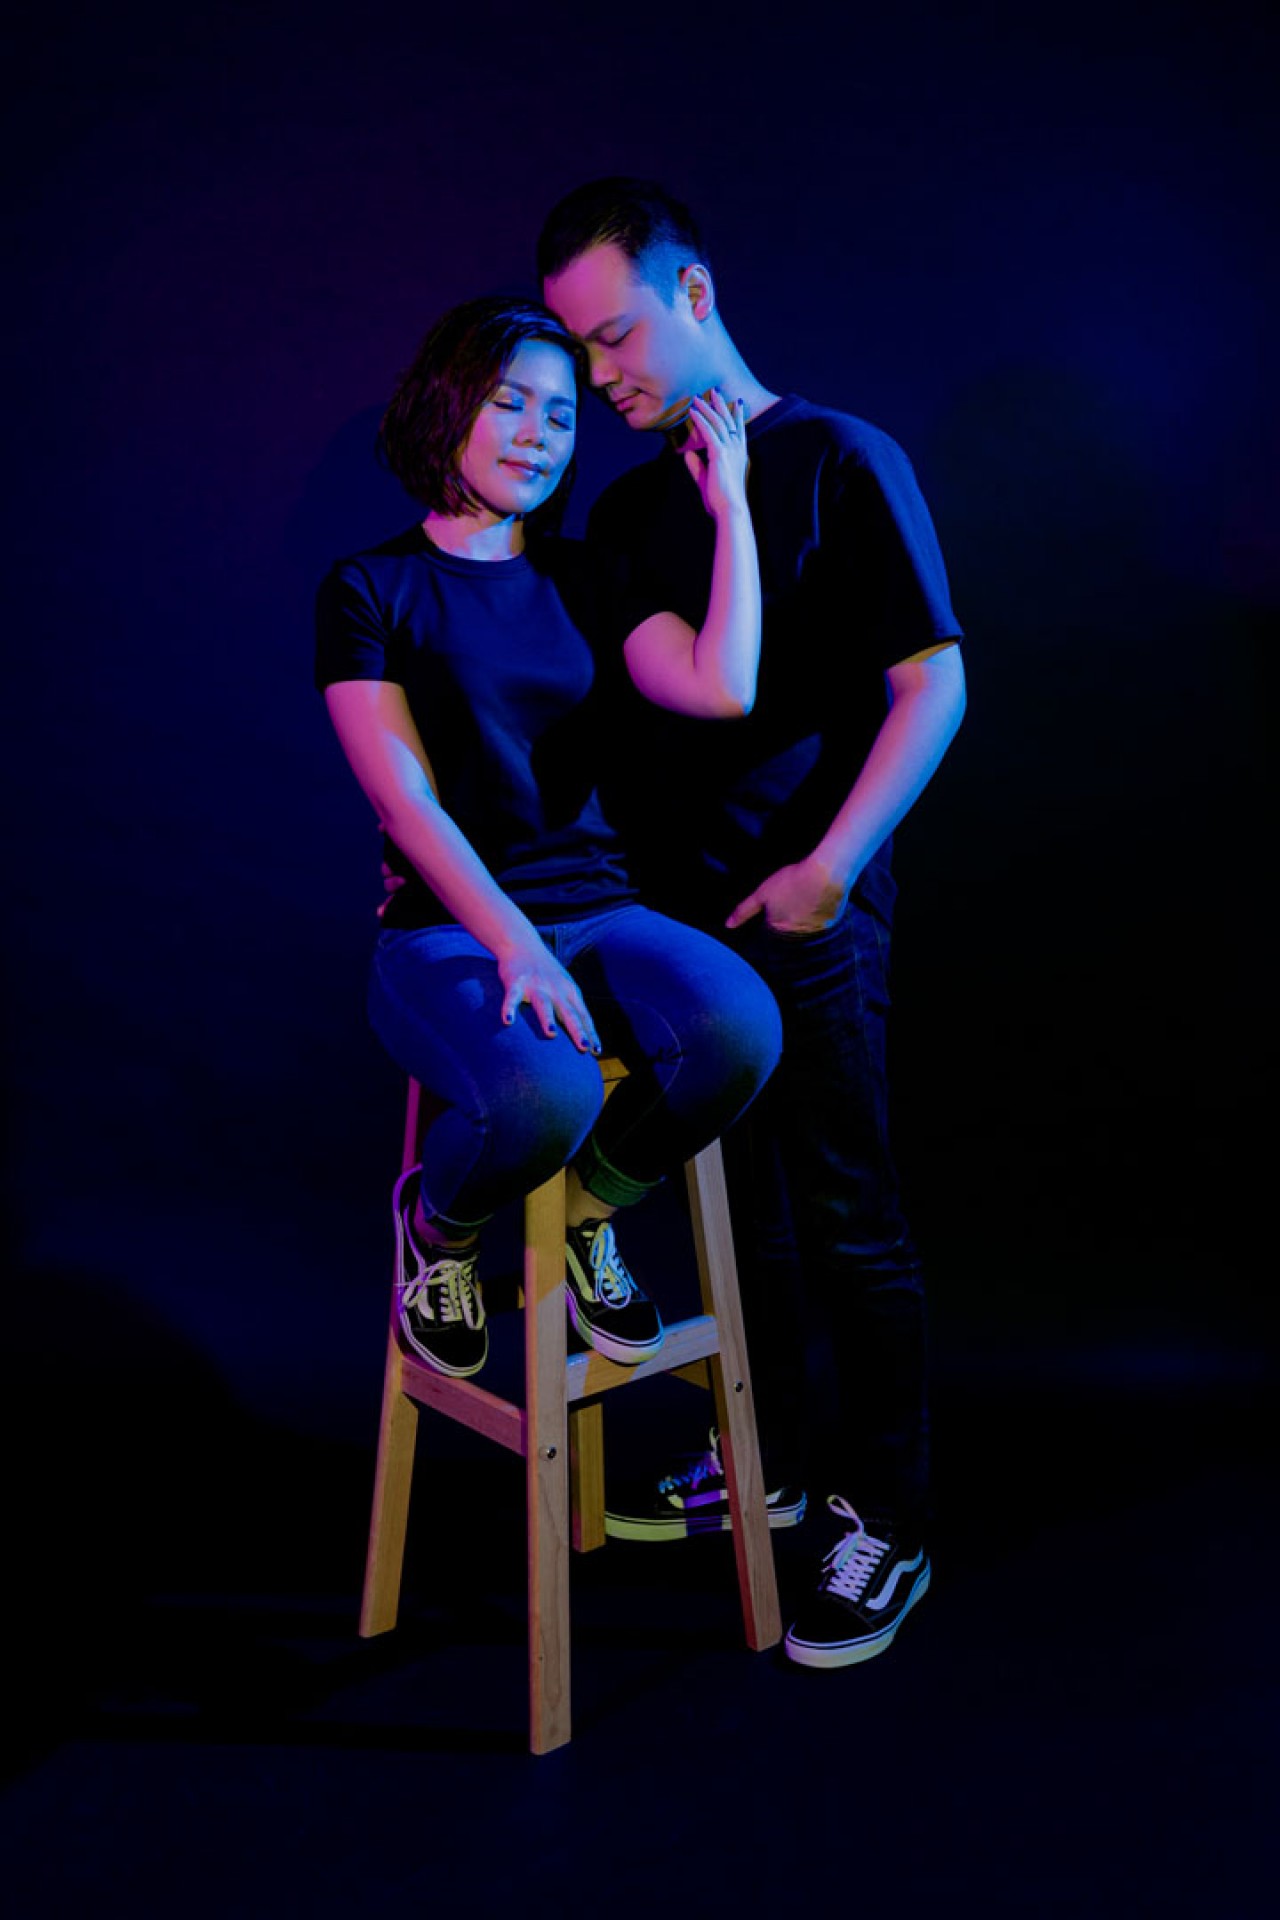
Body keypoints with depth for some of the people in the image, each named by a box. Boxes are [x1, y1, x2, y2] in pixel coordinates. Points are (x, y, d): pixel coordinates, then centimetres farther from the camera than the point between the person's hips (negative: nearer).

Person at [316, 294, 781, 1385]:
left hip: (596, 911, 4)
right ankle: (438, 1226, 3)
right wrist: (513, 943, -22)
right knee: (542, 1097, -36)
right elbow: (406, 800, -9)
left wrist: (730, 508, 1)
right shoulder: (372, 589, 3)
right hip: (446, 930, -4)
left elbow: (722, 689, -4)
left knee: (738, 1026, -29)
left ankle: (589, 1214, 2)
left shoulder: (580, 582, 15)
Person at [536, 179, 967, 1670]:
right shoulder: (624, 511, 13)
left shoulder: (840, 461, -4)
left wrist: (829, 865, -17)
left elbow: (934, 685, -9)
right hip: (672, 903, 6)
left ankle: (883, 1521, 16)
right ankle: (764, 1461, 32)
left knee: (846, 1218, 1)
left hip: (805, 908, -6)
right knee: (730, 1196, 15)